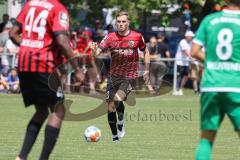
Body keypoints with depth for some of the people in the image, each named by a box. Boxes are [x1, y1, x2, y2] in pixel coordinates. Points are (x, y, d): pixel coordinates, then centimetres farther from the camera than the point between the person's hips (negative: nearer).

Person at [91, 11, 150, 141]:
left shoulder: (137, 37, -5)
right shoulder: (110, 37, -5)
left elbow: (145, 51, 11)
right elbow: (98, 51, -16)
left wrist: (147, 70, 6)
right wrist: (94, 50, -39)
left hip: (129, 77, -3)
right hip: (113, 76, 3)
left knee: (118, 99, -27)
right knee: (110, 109, 2)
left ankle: (120, 123, 2)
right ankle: (115, 138, 19)